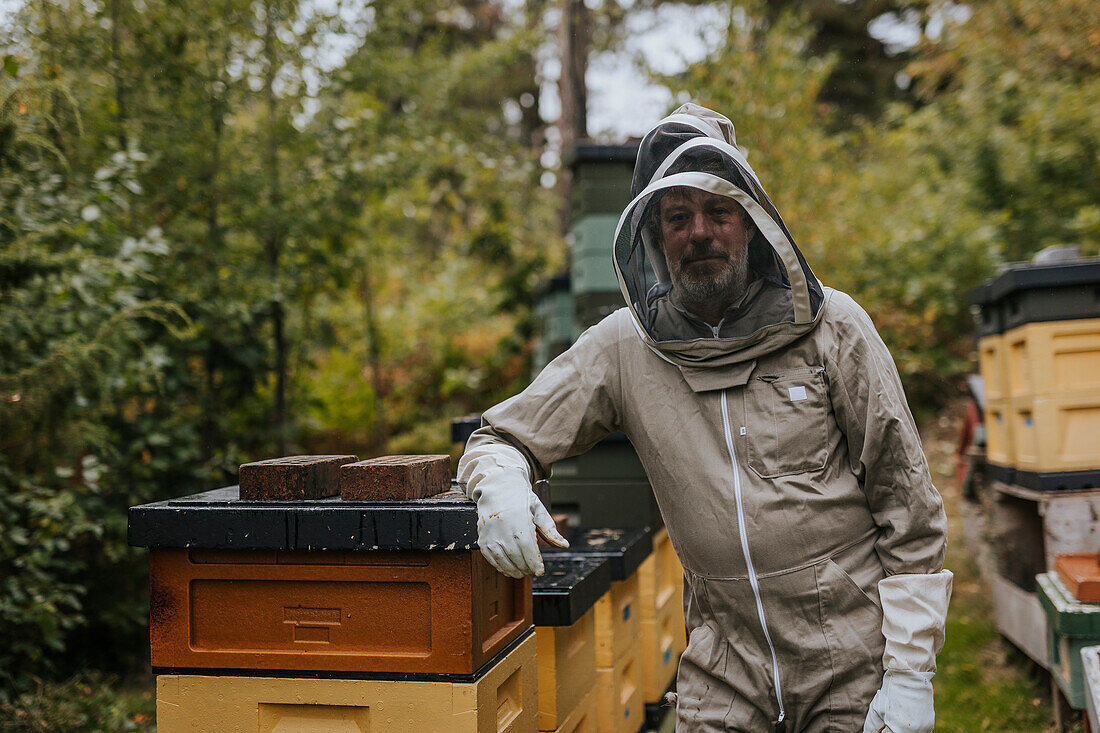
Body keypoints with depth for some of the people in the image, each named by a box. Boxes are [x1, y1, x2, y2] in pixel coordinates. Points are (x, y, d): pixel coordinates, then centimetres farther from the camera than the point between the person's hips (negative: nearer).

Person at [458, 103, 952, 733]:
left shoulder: (831, 326, -6)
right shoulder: (624, 346, -2)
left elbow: (908, 500, -6)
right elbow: (501, 439, 4)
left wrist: (911, 671, -10)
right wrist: (501, 485, -21)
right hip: (726, 669, 2)